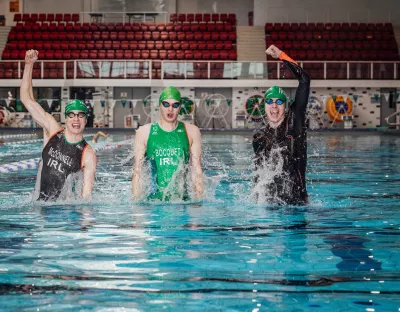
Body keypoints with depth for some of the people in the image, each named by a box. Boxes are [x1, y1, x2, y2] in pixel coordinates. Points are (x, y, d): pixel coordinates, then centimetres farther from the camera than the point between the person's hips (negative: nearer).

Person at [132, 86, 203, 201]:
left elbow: (196, 170, 7)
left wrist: (199, 200, -1)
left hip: (182, 199, 0)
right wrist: (136, 201, -2)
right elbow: (137, 171, 6)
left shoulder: (191, 132, 8)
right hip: (155, 198, 0)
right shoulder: (144, 132, 6)